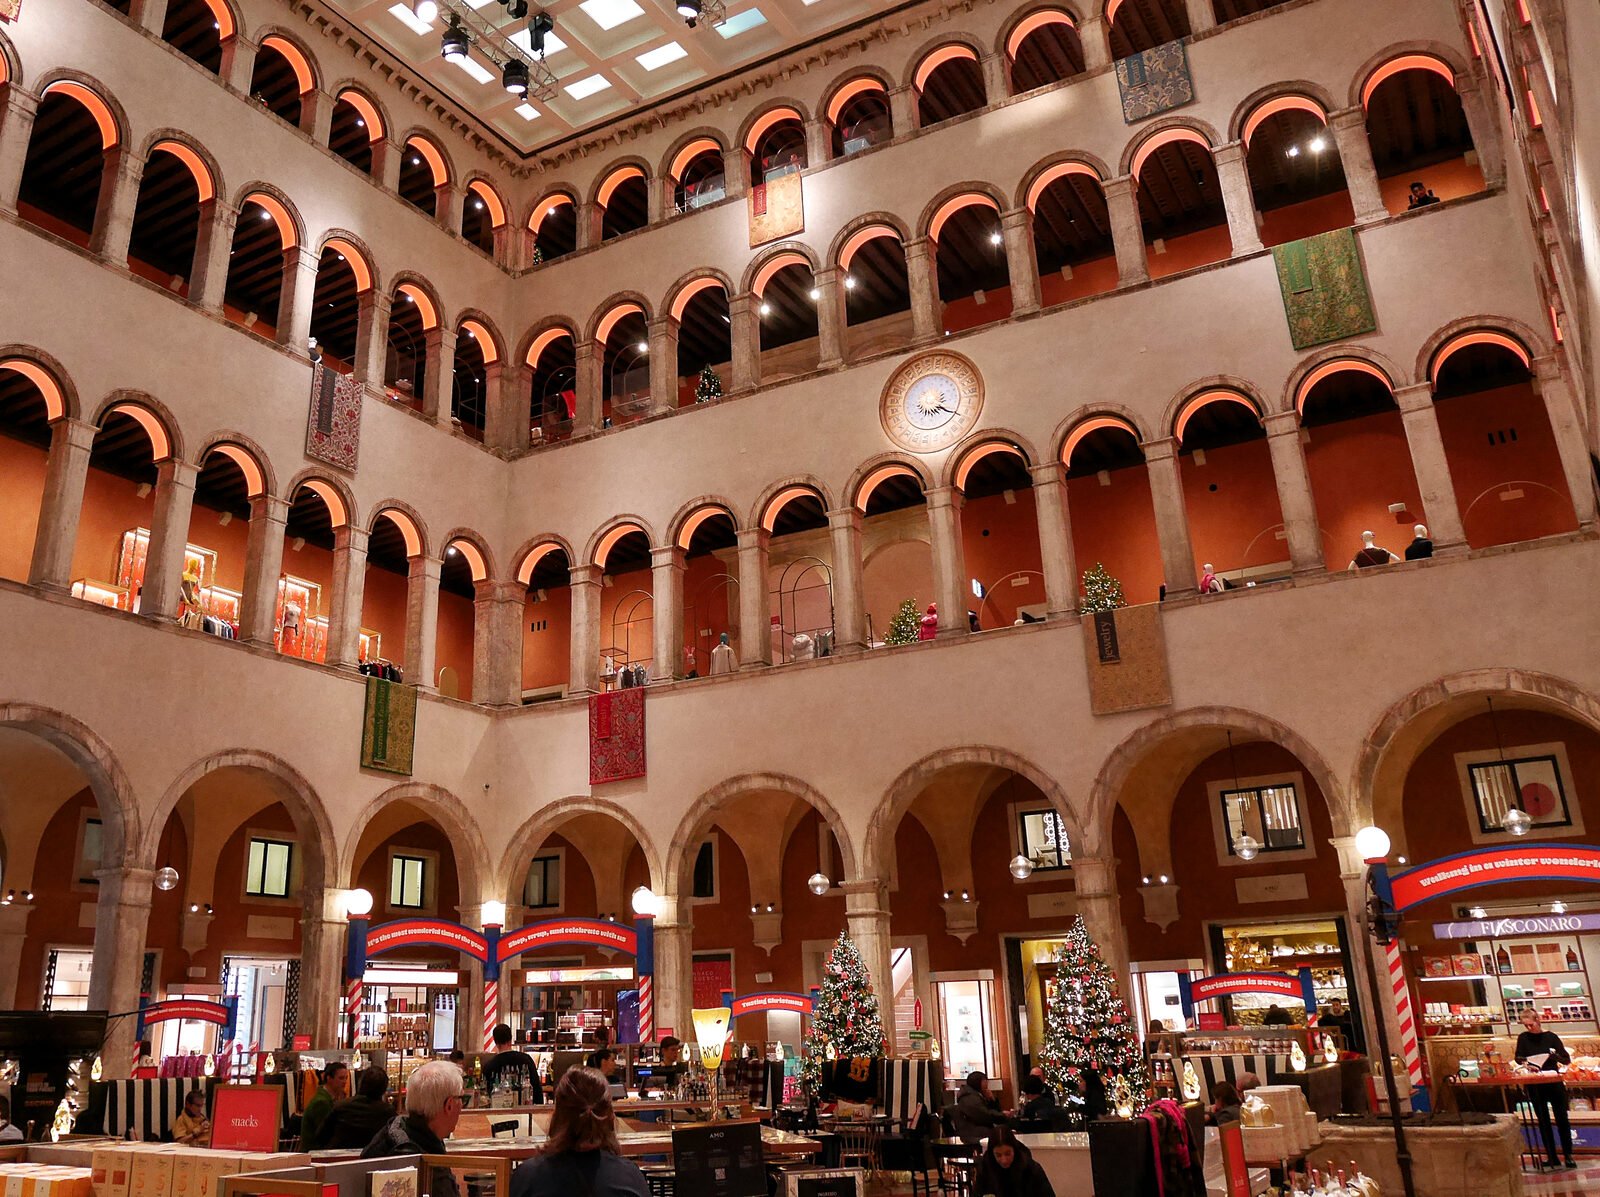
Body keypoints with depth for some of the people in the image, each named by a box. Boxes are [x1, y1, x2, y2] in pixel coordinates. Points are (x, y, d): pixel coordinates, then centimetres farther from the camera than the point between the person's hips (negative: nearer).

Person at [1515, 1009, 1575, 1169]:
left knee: (1562, 1119, 1)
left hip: (1554, 1083, -2)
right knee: (1543, 1120, 6)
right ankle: (1551, 1156, 11)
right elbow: (1518, 1058, 2)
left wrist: (1555, 1055, -24)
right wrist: (1526, 1065, -18)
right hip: (1534, 1085, 2)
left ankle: (1568, 1155, 9)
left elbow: (1567, 1060, -4)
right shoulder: (1523, 1038, 2)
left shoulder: (1551, 1037, -3)